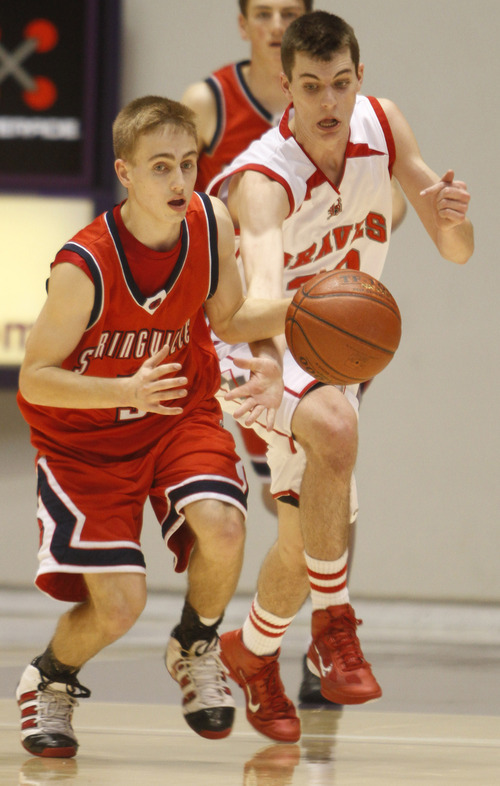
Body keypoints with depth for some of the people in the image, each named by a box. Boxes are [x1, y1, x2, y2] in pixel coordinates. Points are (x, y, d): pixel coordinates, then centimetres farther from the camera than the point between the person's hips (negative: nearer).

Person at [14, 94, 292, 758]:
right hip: (87, 437, -4)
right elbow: (33, 379, -20)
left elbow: (227, 318, 5)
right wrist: (127, 391, -35)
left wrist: (298, 310, -14)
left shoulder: (211, 223, -13)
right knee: (117, 609, -11)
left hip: (181, 415, 4)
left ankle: (196, 648, 5)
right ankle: (50, 680, 25)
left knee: (220, 524, -27)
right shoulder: (85, 267, -27)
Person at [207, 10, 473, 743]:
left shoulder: (383, 128, -15)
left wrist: (451, 218, -35)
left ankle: (253, 652, 40)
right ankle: (332, 622, -25)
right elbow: (262, 285, -52)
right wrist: (268, 359, -74)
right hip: (266, 346, -6)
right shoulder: (263, 179, -33)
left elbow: (457, 251, -10)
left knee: (305, 541, 10)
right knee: (334, 426, -38)